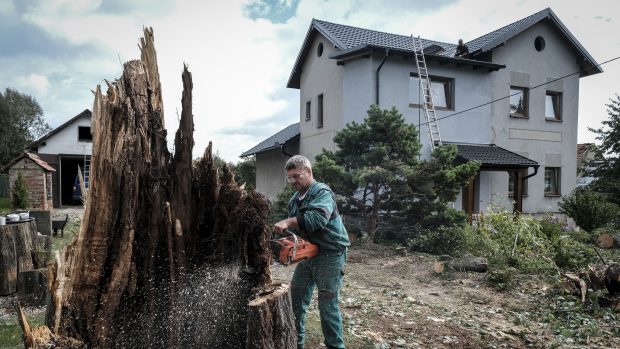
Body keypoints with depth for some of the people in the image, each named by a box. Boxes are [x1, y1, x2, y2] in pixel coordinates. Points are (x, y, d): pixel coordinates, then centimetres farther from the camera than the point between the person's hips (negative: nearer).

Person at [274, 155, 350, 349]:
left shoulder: (322, 192, -15)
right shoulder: (294, 200, 10)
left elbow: (318, 218, -34)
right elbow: (296, 228, 11)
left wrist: (288, 222, -39)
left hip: (330, 256, -8)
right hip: (307, 255, 8)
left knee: (328, 305, -3)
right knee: (296, 299, 13)